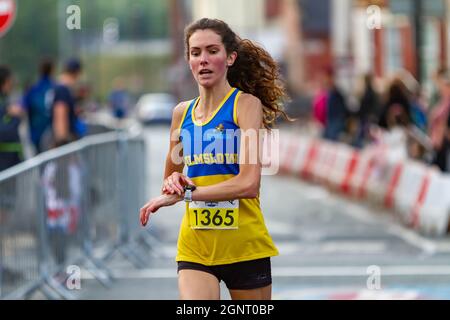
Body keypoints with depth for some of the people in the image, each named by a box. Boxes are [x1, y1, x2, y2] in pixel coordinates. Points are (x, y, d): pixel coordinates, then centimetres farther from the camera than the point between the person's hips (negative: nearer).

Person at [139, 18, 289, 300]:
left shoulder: (246, 104, -7)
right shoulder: (182, 113, 9)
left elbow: (249, 184, -19)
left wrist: (184, 193, -17)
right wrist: (174, 181, 0)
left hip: (244, 245, -3)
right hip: (194, 247, 3)